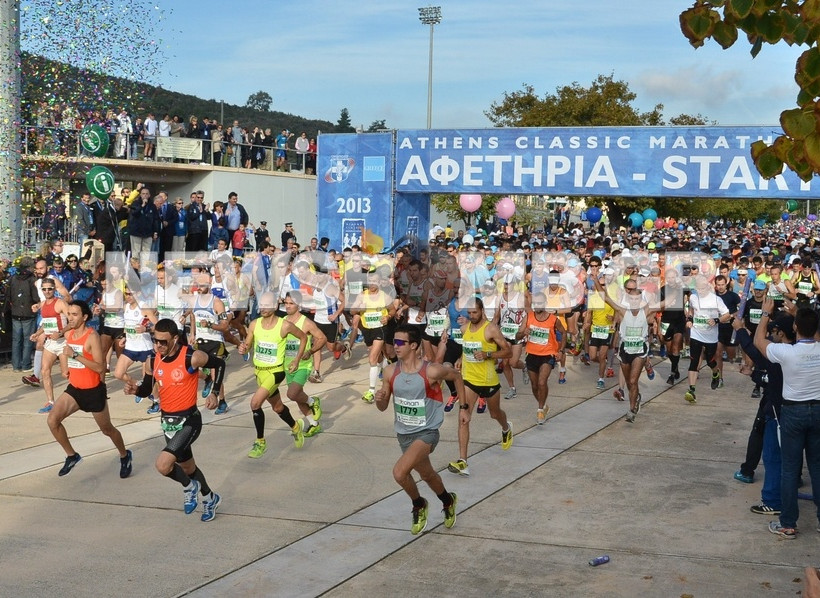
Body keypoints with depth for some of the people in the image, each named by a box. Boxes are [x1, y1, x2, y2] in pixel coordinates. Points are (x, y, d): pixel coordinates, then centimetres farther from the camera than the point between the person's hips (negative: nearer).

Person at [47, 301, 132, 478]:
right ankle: (71, 456, 6)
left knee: (107, 429, 11)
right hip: (74, 389, 6)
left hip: (94, 391, -6)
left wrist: (75, 355, -32)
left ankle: (124, 456, 38)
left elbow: (100, 367, -28)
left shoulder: (92, 337, -21)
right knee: (52, 420, -13)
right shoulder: (68, 334, 1)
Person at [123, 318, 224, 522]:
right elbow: (146, 390, 9)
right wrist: (135, 390, -13)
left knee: (163, 464, -22)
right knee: (187, 466, 22)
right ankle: (210, 498, 47)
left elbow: (219, 364, -4)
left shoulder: (191, 357, -19)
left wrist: (214, 393, -8)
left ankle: (189, 487, 8)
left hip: (188, 421, -7)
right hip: (167, 420, 7)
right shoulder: (152, 362, -3)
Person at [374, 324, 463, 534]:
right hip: (404, 434, 6)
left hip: (426, 433, -6)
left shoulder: (431, 371, -20)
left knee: (400, 472, -24)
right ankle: (448, 501, 52)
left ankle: (418, 505, 5)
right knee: (426, 474, 23)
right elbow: (383, 407, 3)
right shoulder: (391, 371, -7)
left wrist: (464, 407, 4)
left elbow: (456, 376, 1)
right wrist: (379, 398, -20)